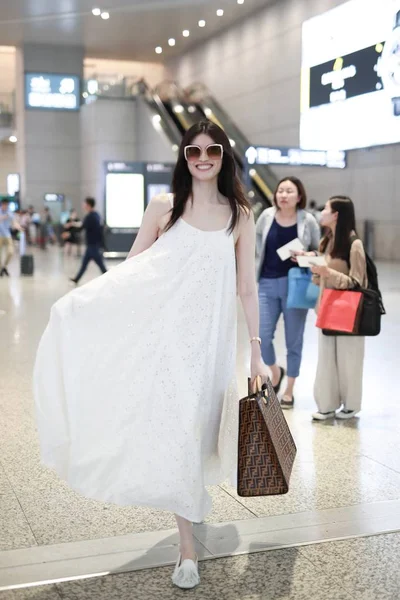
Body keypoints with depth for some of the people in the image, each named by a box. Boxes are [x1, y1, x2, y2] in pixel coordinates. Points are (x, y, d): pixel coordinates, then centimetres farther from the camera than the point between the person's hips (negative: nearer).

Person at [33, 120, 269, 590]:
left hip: (209, 339, 1)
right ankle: (188, 550, 8)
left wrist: (256, 352, 4)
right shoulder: (163, 207, 3)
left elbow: (247, 288, 5)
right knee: (174, 430, -3)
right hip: (162, 334, -1)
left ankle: (192, 499, 38)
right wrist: (85, 304, -5)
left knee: (195, 428, 4)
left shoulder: (240, 215, 5)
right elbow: (129, 269, 5)